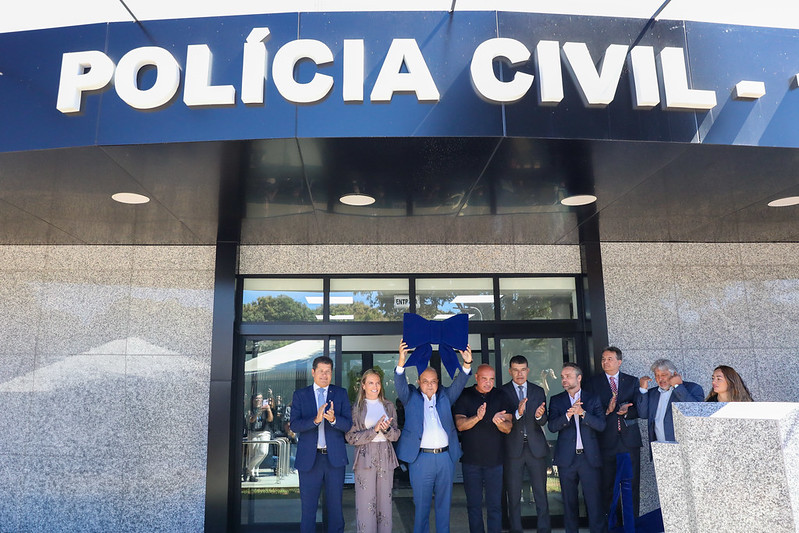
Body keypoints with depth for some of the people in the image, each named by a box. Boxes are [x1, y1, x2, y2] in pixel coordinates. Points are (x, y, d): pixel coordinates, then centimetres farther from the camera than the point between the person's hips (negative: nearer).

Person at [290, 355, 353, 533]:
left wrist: (333, 419, -24)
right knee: (308, 507, 7)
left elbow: (348, 424, -3)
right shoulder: (300, 394, 4)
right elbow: (294, 425, -7)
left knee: (335, 504, 9)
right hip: (309, 457, -1)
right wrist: (315, 420, -23)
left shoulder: (340, 394, 5)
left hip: (334, 457, 1)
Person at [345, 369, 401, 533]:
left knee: (384, 502, 7)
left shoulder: (388, 406, 9)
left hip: (385, 457, 3)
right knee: (366, 503, -3)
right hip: (365, 458, -3)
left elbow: (396, 435, 9)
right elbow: (351, 437, -6)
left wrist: (387, 429, -13)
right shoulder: (356, 408, 1)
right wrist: (374, 430, -15)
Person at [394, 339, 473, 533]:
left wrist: (467, 363, -22)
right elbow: (400, 384, -12)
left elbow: (459, 383, -2)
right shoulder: (411, 397, 4)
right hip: (421, 458, -3)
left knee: (444, 502, 14)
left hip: (446, 457, 3)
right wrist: (402, 360, -30)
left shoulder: (445, 396, 10)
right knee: (421, 504, 6)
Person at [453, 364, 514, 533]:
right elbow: (460, 424, -10)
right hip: (470, 460, 0)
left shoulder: (501, 397, 3)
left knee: (495, 505, 3)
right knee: (473, 504, 10)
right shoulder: (464, 396, 0)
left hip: (495, 459, 0)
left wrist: (499, 422, -25)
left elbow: (508, 428, -2)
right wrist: (477, 417, -28)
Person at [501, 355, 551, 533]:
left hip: (536, 447, 2)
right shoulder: (502, 391, -1)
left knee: (541, 493, 6)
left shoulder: (538, 391, 9)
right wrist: (517, 413, -27)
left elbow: (543, 422, 2)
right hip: (513, 448, -2)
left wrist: (539, 416, -20)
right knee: (513, 495, 6)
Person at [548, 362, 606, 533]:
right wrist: (568, 414, -21)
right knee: (569, 500, 10)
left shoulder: (593, 399, 6)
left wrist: (583, 413, -18)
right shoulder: (556, 400, 7)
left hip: (589, 457, -1)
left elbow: (601, 425, -4)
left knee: (594, 499, -1)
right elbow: (552, 426, -6)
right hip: (567, 458, 1)